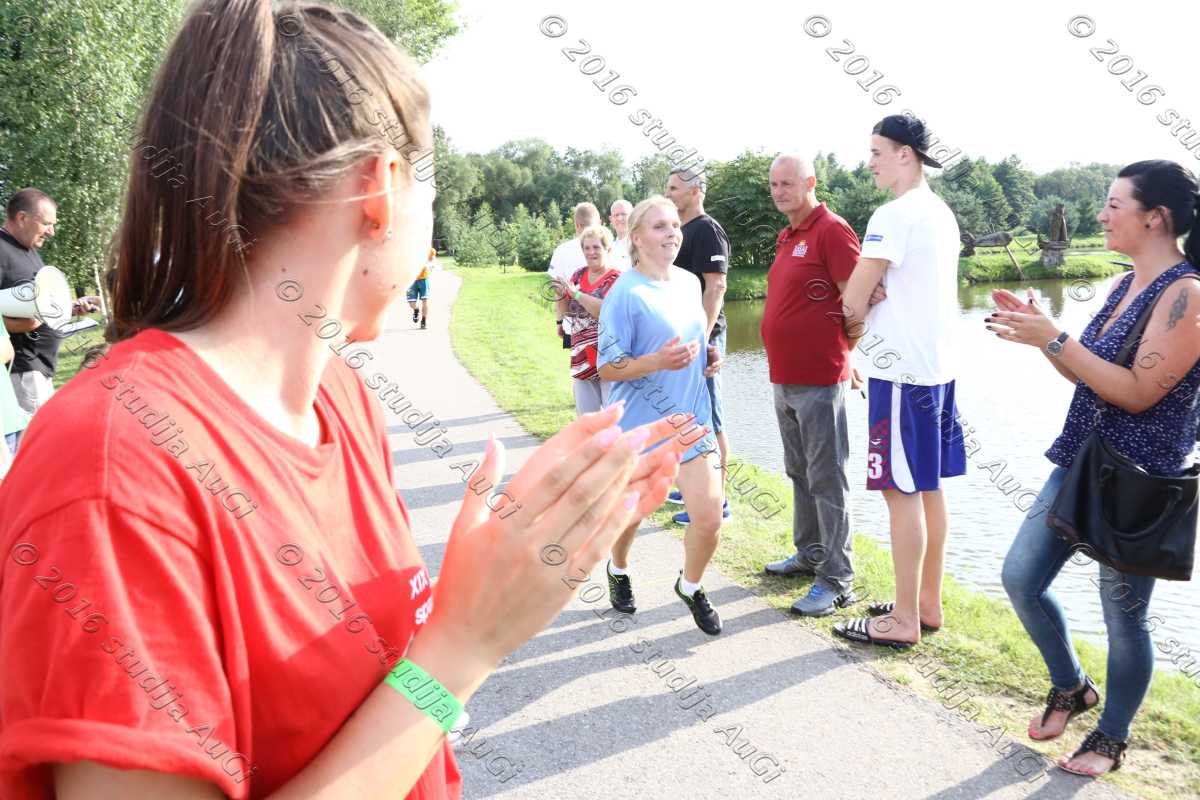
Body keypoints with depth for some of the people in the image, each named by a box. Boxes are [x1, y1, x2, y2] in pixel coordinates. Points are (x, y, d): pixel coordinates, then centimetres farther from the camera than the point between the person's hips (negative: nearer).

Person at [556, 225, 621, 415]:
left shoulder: (616, 279, -9)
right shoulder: (578, 276, 9)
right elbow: (566, 312, 13)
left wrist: (576, 294, -24)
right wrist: (561, 295, -7)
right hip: (582, 357, 6)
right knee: (585, 417, 14)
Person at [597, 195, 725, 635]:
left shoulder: (690, 283, 5)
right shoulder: (625, 293, -15)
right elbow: (607, 369, -15)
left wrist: (709, 357, 1)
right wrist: (659, 361, -29)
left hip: (690, 420, 5)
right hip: (639, 423, -4)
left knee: (709, 516, -5)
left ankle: (690, 585, 23)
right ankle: (618, 569, 47)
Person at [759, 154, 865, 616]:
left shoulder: (832, 231, -12)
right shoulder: (786, 237, 16)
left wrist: (842, 349, -3)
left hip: (818, 379, -9)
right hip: (783, 377, 9)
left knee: (826, 479, -5)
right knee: (799, 473, 18)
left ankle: (836, 581, 2)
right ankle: (809, 554, 32)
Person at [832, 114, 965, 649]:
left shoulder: (895, 215, -15)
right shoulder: (941, 213, 15)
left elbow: (854, 300, -16)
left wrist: (855, 327, 4)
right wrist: (868, 323, 4)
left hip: (902, 371, -10)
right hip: (936, 365, 10)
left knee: (903, 493, -4)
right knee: (929, 489, 13)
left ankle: (904, 620, 4)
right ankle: (927, 603, 23)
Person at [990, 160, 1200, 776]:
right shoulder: (1125, 285, 9)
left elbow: (1137, 392, -22)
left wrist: (1054, 339, -23)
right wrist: (1039, 331, 1)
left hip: (1138, 482, -8)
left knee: (1123, 615, 7)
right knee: (1020, 579, 11)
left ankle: (1112, 737, 28)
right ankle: (1070, 688, 33)